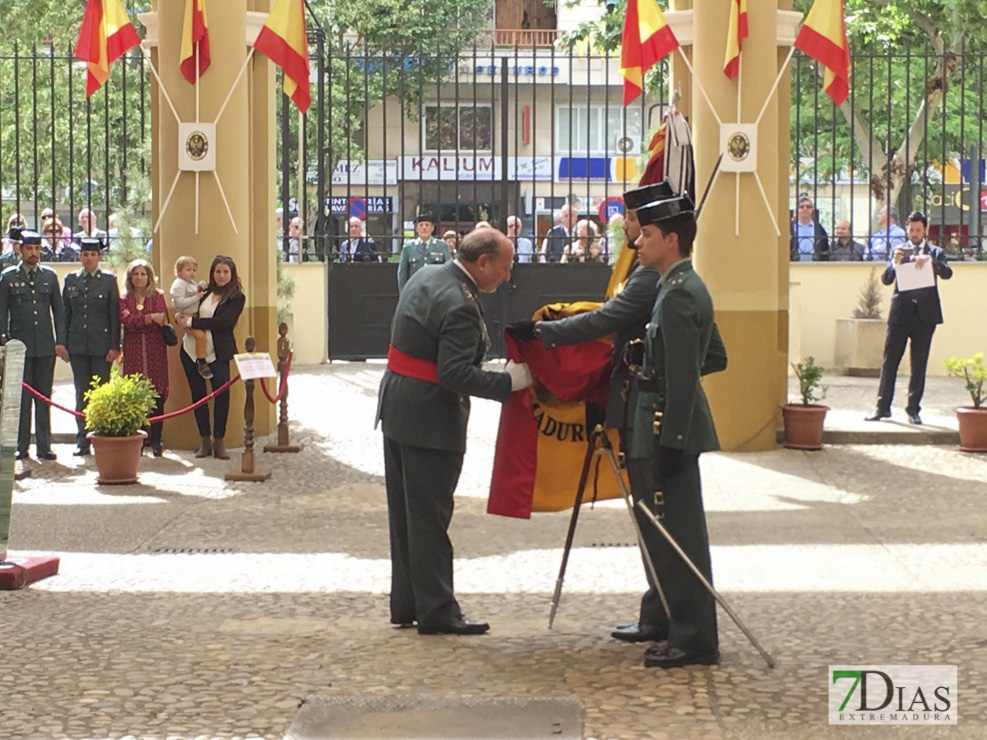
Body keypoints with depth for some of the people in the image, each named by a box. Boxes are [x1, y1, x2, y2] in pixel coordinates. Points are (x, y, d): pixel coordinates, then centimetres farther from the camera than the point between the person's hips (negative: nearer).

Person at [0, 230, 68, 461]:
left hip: (46, 347, 2)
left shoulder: (49, 276, 10)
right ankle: (20, 446, 6)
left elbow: (58, 310, 11)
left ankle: (44, 446, 9)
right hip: (20, 346, -2)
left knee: (44, 398, 5)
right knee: (21, 398, 0)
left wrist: (60, 341, 3)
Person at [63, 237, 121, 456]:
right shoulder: (71, 280, 9)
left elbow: (115, 315, 0)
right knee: (81, 393, 4)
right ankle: (82, 440, 8)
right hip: (77, 345, 2)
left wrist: (115, 346, -5)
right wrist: (63, 344, 5)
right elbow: (65, 314, 10)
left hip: (101, 345, -2)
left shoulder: (109, 281, 2)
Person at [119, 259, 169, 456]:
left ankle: (155, 441, 0)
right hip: (133, 353, 0)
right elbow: (127, 320, -7)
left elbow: (163, 322, -4)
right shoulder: (124, 299, 10)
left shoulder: (158, 296, 9)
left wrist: (139, 322, -9)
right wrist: (151, 318, -9)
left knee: (157, 396, -4)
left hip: (155, 351, 0)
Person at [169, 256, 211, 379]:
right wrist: (197, 297, -21)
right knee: (200, 335, -26)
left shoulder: (192, 283, 18)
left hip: (195, 315, 10)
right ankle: (201, 363, -21)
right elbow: (180, 303, -22)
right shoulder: (178, 285, -11)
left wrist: (201, 287, 6)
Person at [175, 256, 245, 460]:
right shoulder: (204, 292, 11)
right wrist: (182, 319, -6)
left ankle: (219, 441, -1)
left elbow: (224, 322, -15)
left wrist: (192, 322, -13)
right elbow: (186, 310, 19)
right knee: (198, 394, 6)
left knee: (222, 393, -12)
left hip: (217, 352, -4)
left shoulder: (236, 297, -3)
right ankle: (205, 441, 14)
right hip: (192, 349, 4)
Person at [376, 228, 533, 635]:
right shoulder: (460, 307, -22)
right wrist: (510, 381, -21)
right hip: (429, 420, -10)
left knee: (405, 513, 15)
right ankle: (436, 611, 6)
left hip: (396, 407, 10)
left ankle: (406, 603, 23)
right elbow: (456, 375, -27)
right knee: (430, 517, -2)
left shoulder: (426, 277, 7)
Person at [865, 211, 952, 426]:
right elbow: (886, 279, 0)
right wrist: (895, 262, -18)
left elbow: (947, 274, -8)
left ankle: (913, 410, 8)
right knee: (889, 362, 0)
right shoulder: (899, 252, 10)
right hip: (900, 313, 0)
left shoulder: (935, 252, 9)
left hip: (925, 315, 0)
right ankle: (883, 407, 6)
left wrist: (930, 260, -24)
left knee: (919, 365, 3)